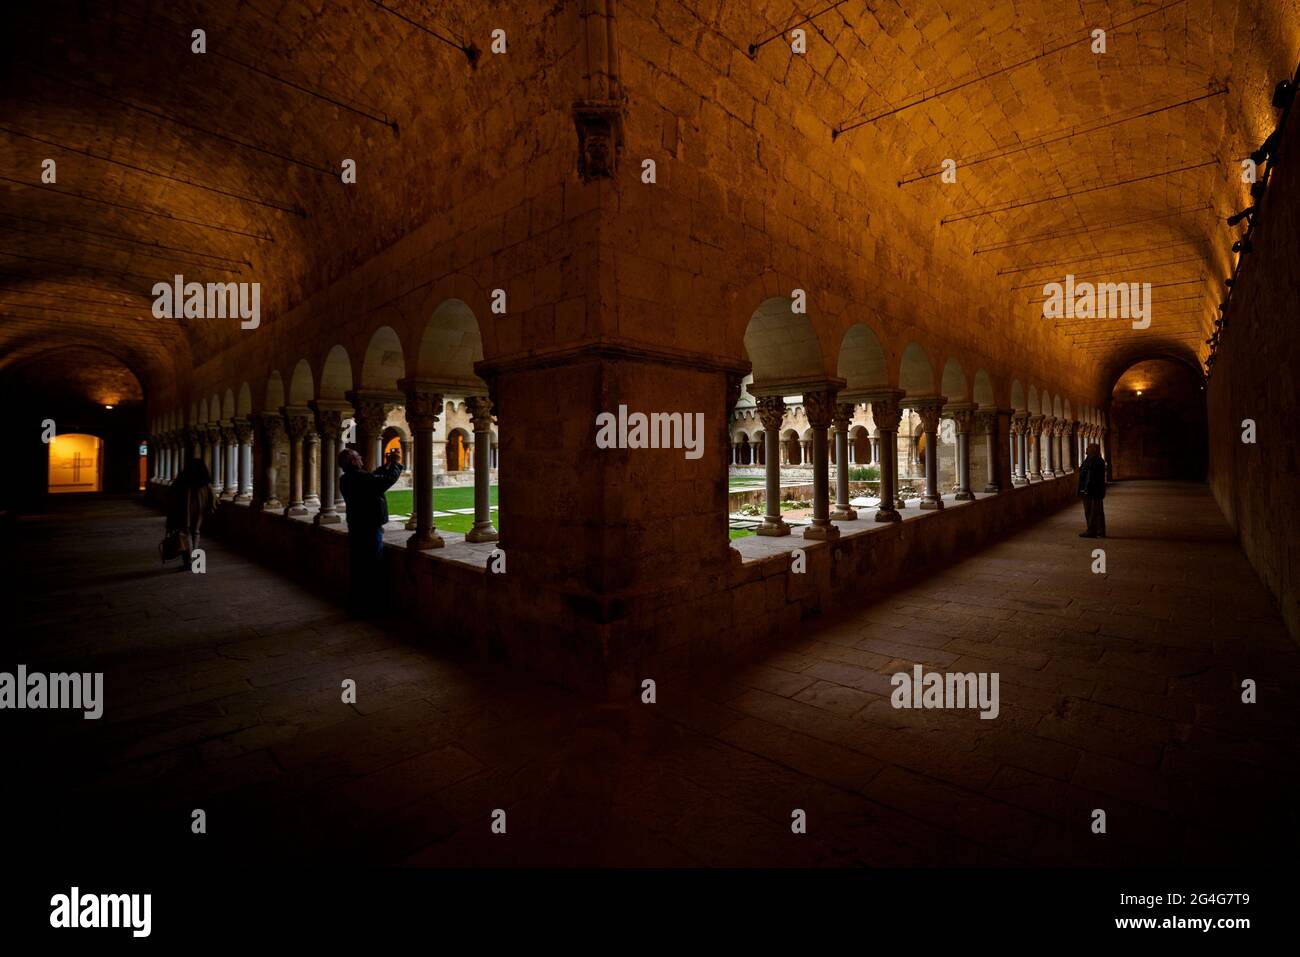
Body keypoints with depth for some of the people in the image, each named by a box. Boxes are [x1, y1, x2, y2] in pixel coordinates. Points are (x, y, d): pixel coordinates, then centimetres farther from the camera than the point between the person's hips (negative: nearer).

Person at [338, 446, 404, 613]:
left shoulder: (346, 479, 8)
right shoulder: (361, 478, -21)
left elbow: (374, 478, 15)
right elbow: (388, 480, -22)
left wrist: (386, 465, 13)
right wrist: (396, 463, -8)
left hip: (356, 529, 9)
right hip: (370, 530, -9)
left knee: (357, 567, 16)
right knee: (370, 569, 0)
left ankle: (356, 603, 26)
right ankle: (364, 607, 6)